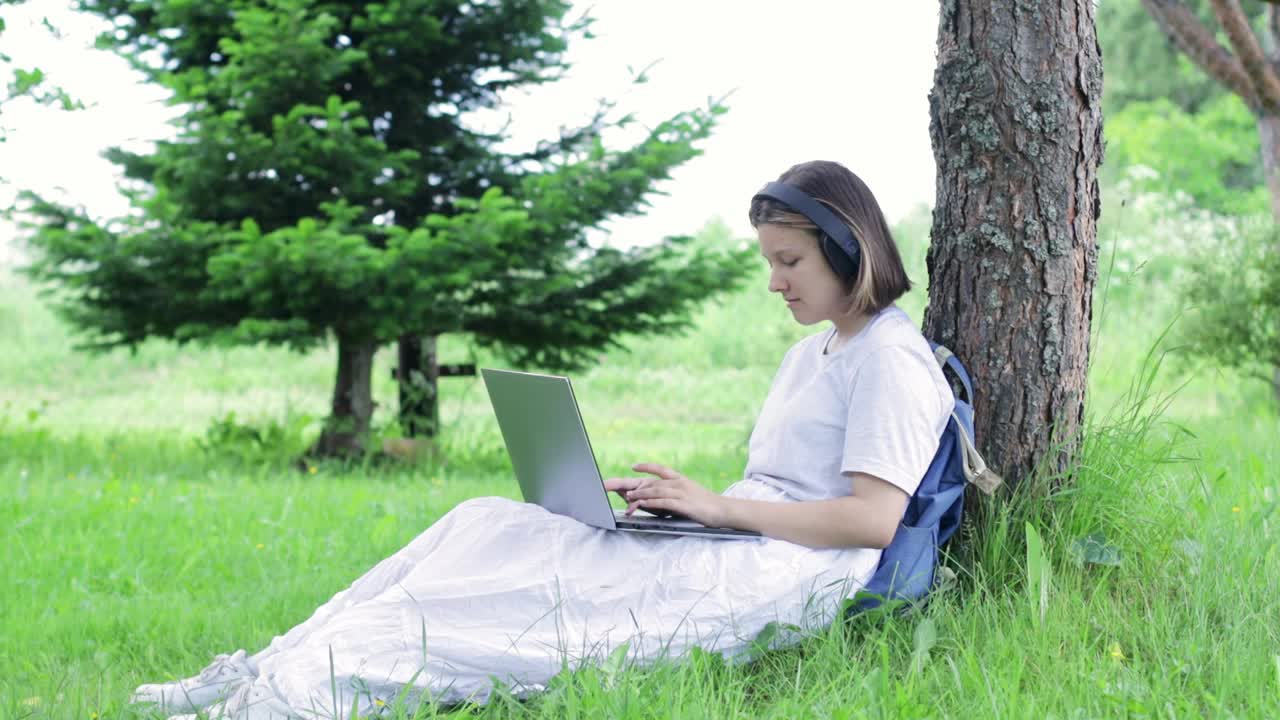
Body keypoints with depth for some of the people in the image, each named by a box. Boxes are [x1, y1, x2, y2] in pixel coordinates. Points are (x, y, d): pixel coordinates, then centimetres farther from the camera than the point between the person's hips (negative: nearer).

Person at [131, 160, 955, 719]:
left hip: (781, 576, -9)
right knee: (490, 529, -10)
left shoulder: (892, 358, -5)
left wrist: (721, 505, -15)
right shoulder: (812, 351, 26)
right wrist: (681, 495, 4)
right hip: (728, 549, 9)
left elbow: (874, 518, -16)